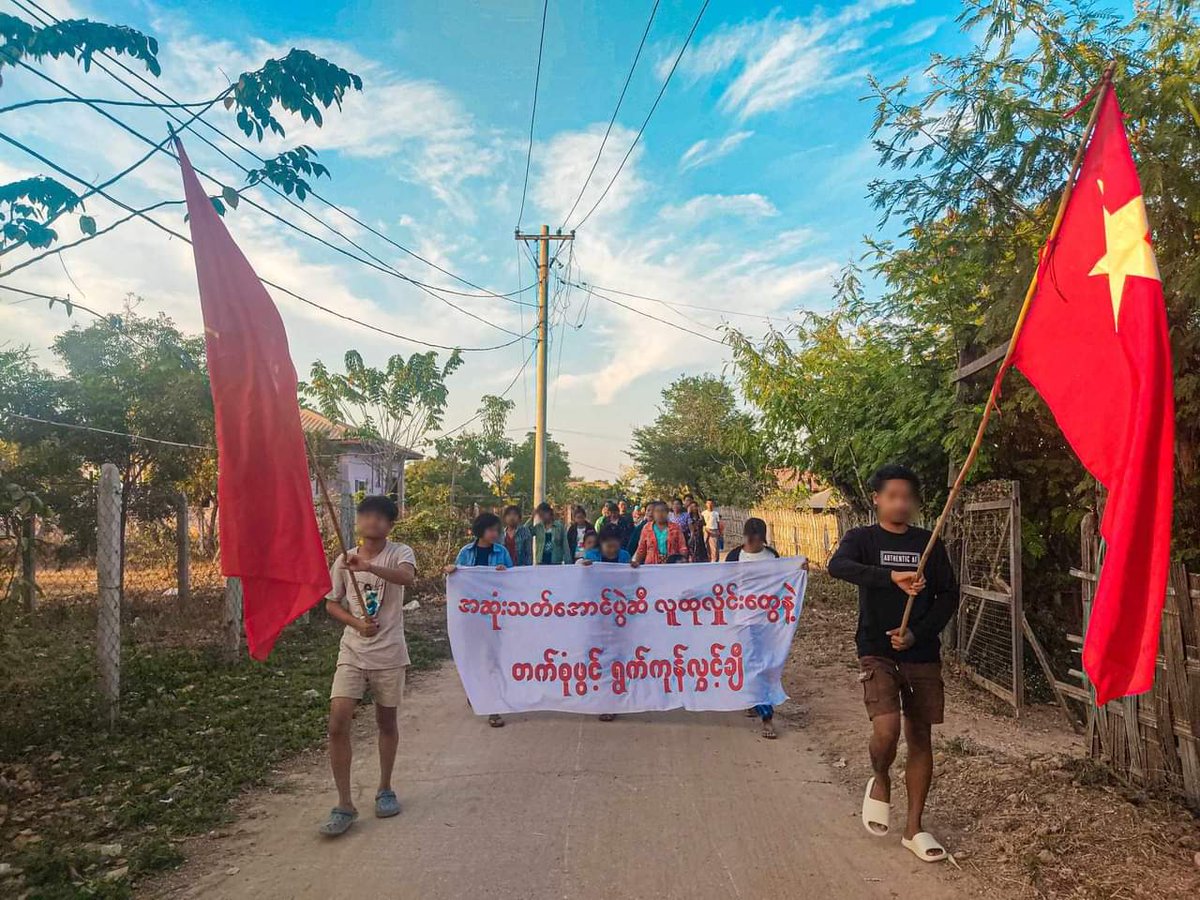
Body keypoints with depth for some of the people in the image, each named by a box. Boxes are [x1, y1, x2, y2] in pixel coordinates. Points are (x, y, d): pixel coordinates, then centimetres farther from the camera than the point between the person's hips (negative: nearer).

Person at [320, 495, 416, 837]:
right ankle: (345, 804, 6)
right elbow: (331, 603, 8)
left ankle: (385, 789, 34)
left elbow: (407, 577, -33)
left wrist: (368, 566, -49)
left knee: (386, 722, 13)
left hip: (389, 655, -2)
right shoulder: (344, 560, 0)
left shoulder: (400, 553, -10)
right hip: (352, 653, 2)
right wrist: (356, 623, -11)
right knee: (338, 723, -8)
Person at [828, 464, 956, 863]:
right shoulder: (862, 538, -1)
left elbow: (949, 595, 5)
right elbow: (838, 566, -22)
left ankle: (914, 828, 23)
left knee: (920, 737, 8)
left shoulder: (929, 544, 7)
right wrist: (892, 577, -36)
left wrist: (918, 633, -10)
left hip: (923, 654, 3)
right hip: (877, 653, -3)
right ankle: (880, 782, 16)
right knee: (887, 729, -18)